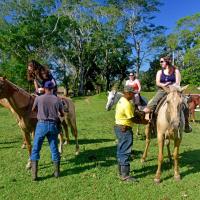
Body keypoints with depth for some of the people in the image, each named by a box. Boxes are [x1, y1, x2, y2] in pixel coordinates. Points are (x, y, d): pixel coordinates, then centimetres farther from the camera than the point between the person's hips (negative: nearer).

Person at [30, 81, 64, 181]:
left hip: (41, 124, -2)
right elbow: (62, 114, 8)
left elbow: (33, 110, 14)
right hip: (53, 125, 2)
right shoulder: (57, 100, -1)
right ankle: (57, 172, 22)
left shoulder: (38, 98, -4)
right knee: (54, 149, 13)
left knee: (35, 149, 8)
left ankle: (34, 174, 6)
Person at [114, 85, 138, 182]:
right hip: (125, 129, -10)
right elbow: (132, 119, -17)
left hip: (119, 127, 10)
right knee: (125, 152, -3)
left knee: (121, 151, 17)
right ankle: (125, 175, 5)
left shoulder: (121, 100, 9)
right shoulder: (127, 104, -21)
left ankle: (121, 172, 30)